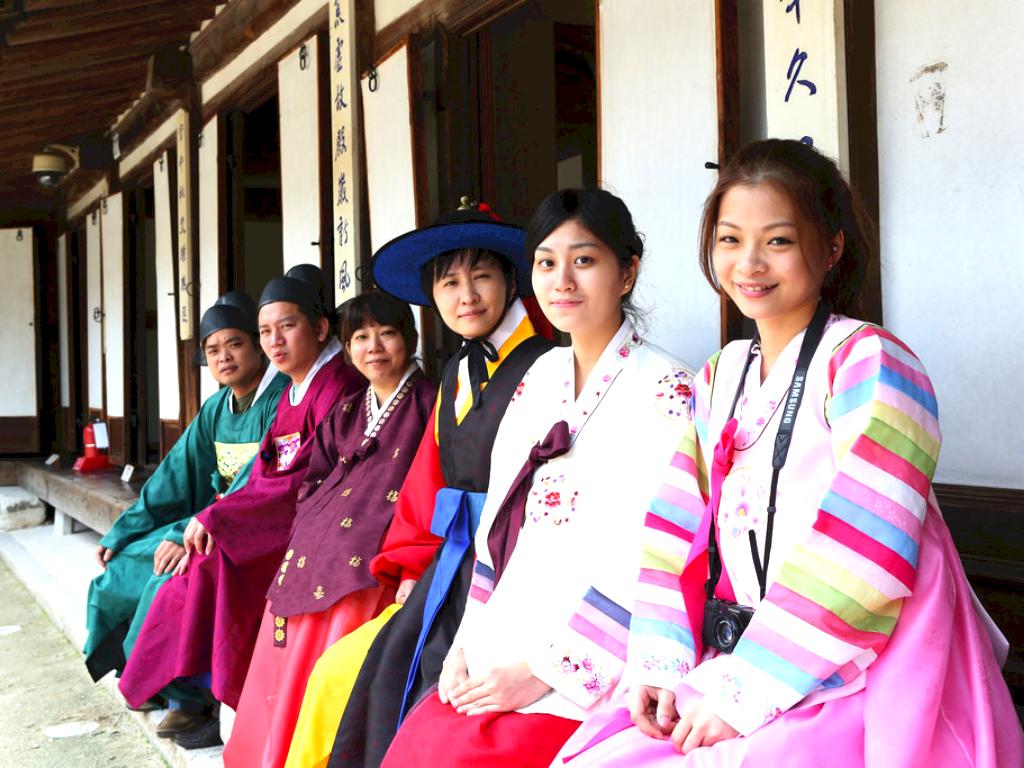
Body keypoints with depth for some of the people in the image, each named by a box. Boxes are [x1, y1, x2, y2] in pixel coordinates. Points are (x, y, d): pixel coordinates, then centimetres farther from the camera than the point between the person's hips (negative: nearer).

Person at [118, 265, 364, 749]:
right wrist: (215, 519, -9)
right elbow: (264, 471, 10)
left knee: (217, 560, -22)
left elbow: (308, 479, -20)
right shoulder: (292, 393, 16)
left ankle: (235, 703, -8)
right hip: (281, 522, 8)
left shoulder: (338, 386, -13)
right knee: (203, 554, -10)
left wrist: (218, 517, -18)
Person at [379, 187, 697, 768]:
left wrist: (547, 670, -15)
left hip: (586, 678, -6)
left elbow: (654, 560, -14)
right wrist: (468, 644, 6)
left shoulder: (664, 390, -8)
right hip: (500, 654, 6)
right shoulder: (539, 379, 13)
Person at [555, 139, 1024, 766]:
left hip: (854, 682, -6)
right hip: (732, 668, 6)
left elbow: (862, 555, -19)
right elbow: (679, 527, 8)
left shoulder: (870, 361, -9)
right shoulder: (720, 378, 13)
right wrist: (658, 665, -5)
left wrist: (745, 692, -18)